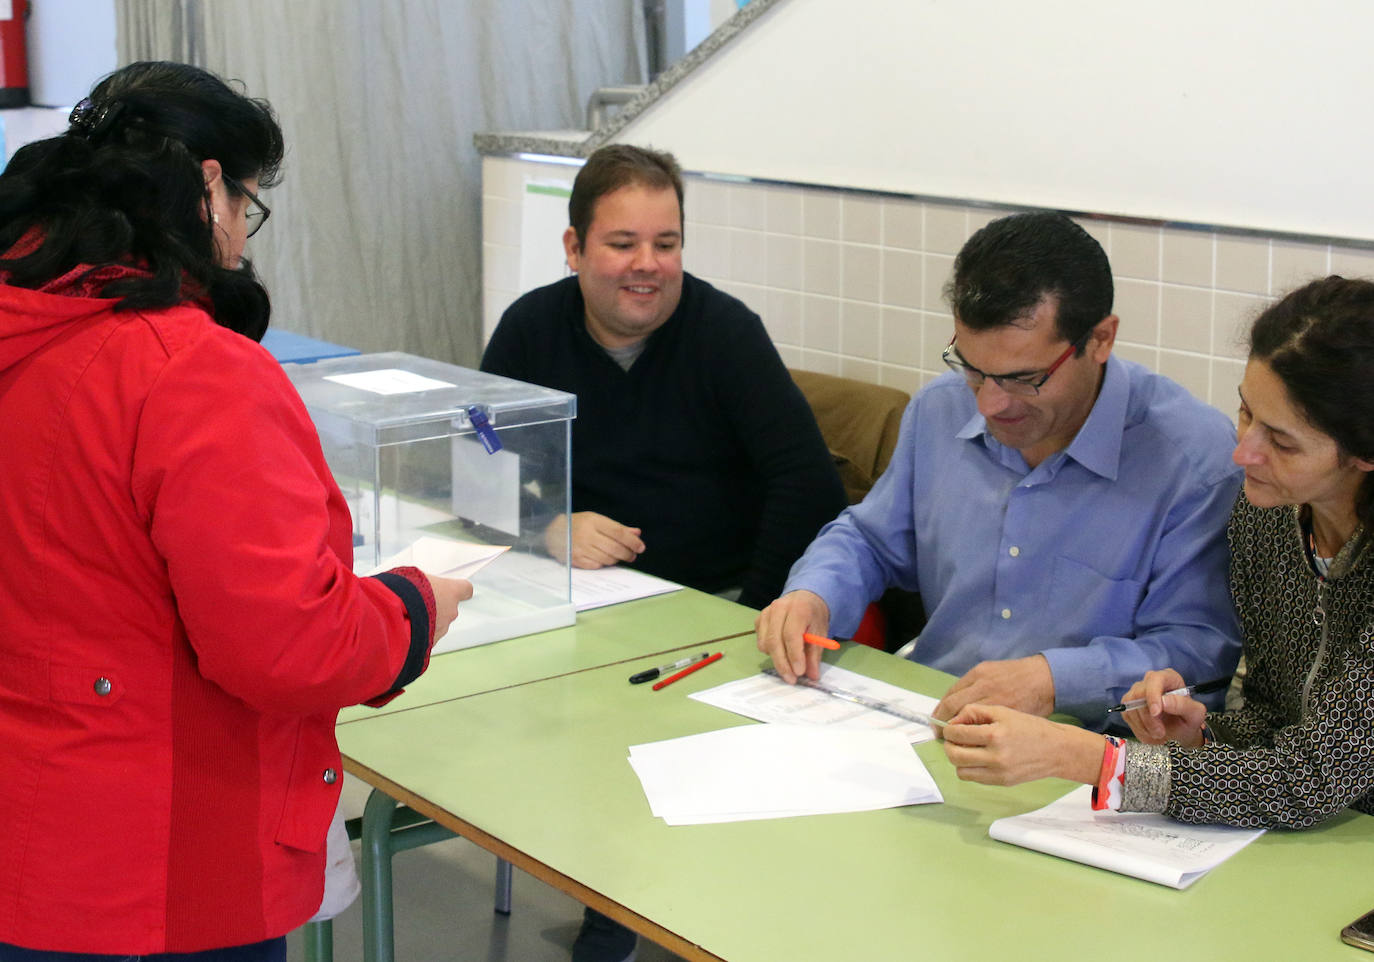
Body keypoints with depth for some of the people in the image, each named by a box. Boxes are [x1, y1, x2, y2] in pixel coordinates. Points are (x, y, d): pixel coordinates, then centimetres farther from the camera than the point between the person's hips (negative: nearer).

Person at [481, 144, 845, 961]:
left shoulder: (725, 331, -5)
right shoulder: (533, 328, 4)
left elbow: (812, 487, -11)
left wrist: (754, 611, -15)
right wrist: (553, 526, -16)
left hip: (718, 600, -3)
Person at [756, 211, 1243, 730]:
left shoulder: (1199, 457, -13)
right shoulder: (939, 410, 6)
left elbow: (1204, 647, -15)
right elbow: (870, 539, 21)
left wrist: (1057, 678, -29)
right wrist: (813, 595, -1)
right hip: (923, 725, 4)